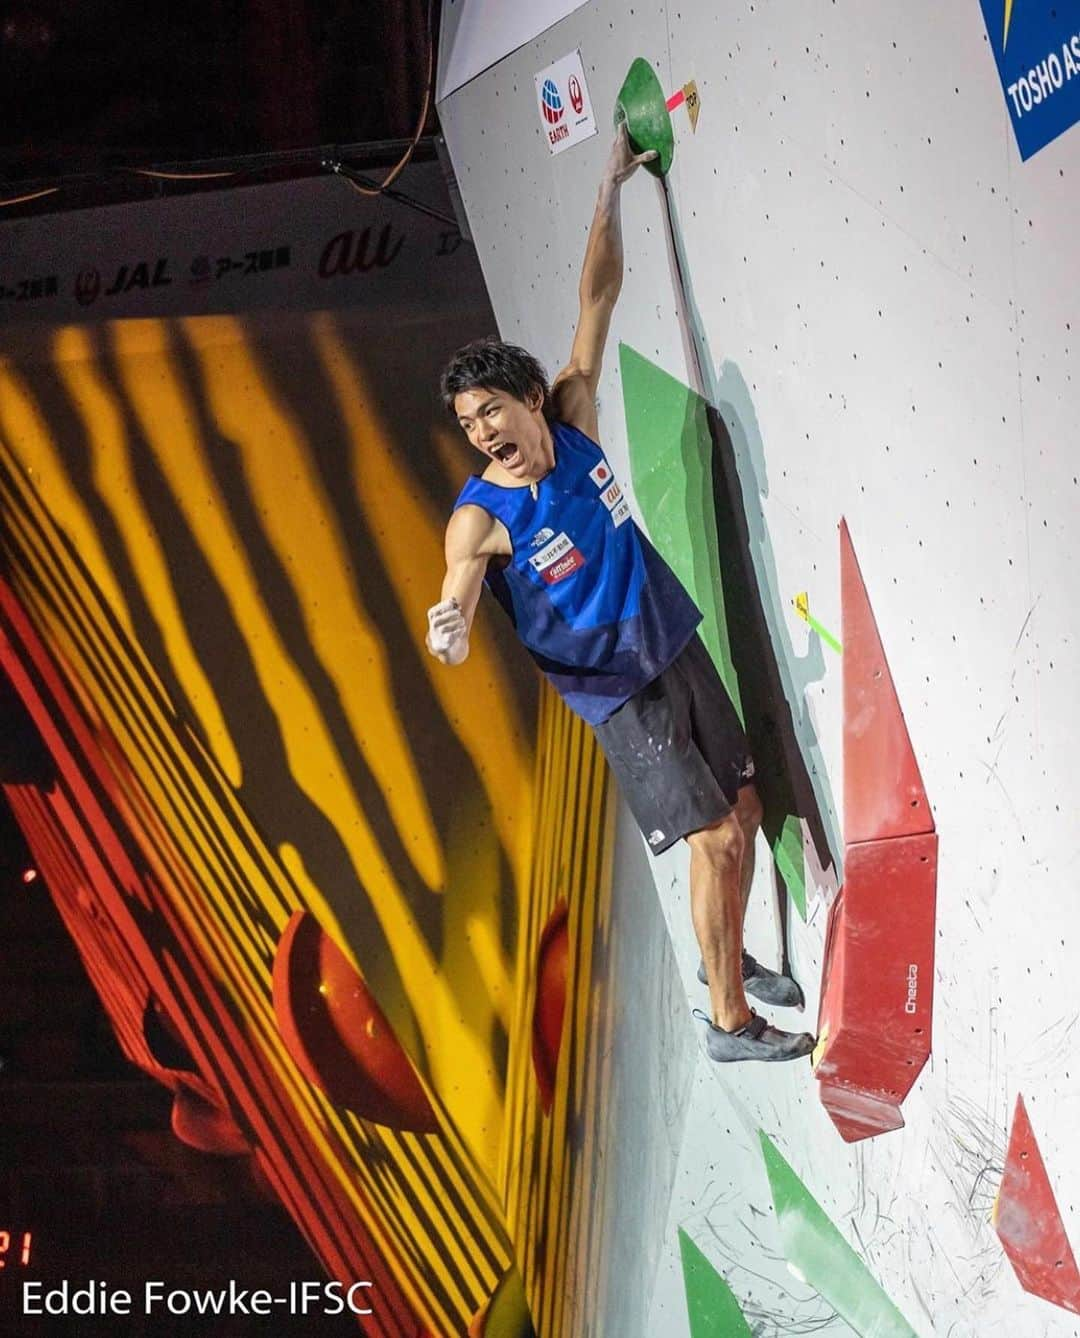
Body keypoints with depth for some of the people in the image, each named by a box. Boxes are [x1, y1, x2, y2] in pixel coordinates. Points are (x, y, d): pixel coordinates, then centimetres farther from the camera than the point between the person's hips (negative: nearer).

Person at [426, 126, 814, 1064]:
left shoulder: (572, 423, -5)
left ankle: (729, 957, 37)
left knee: (745, 809, 14)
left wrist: (611, 192, -4)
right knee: (712, 838, -7)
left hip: (677, 647, 6)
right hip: (616, 692, -6)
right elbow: (455, 606, -31)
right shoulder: (481, 518, -19)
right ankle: (729, 1021, 5)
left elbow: (598, 298, -2)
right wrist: (448, 633, -54)